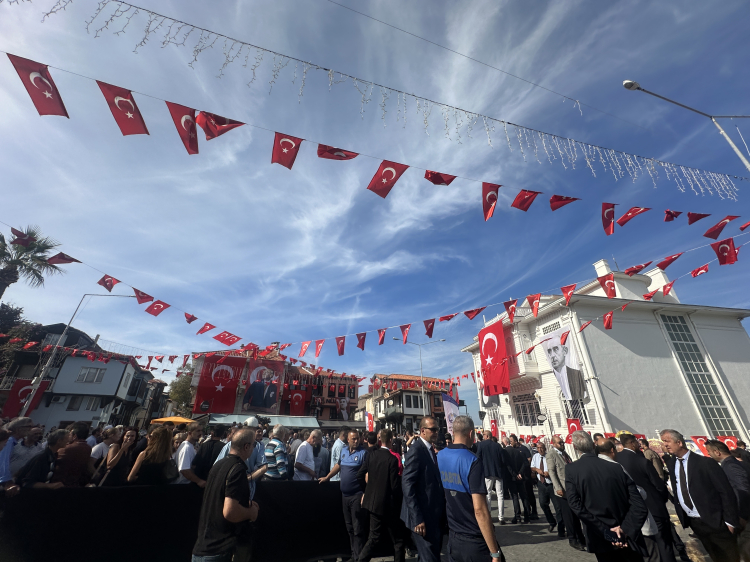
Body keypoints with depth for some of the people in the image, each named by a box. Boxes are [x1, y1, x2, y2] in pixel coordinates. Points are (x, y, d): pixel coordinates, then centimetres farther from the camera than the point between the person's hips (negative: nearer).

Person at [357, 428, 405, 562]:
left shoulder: (371, 454, -6)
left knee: (373, 538, 21)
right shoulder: (392, 459, -22)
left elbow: (360, 475, -1)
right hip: (388, 504, -5)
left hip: (373, 502, 5)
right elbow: (395, 485, -19)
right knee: (398, 540, 14)